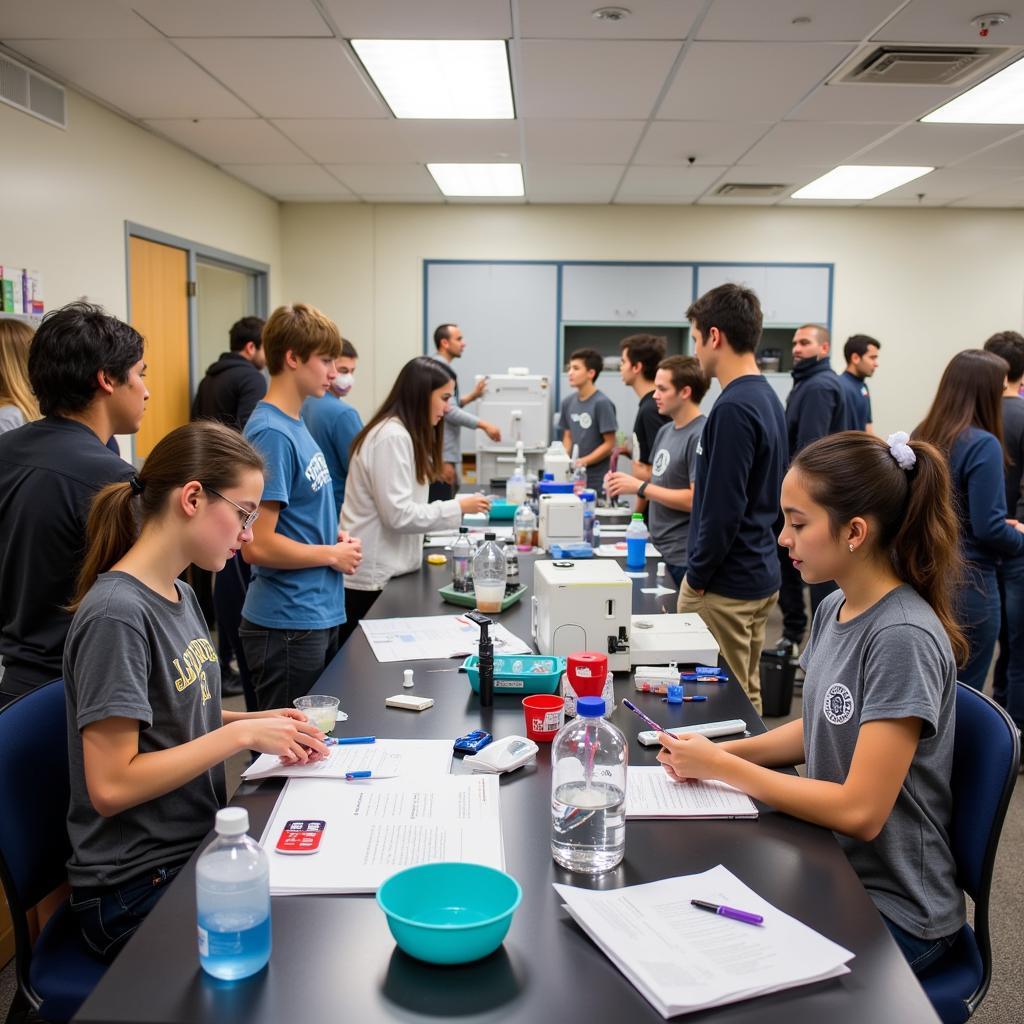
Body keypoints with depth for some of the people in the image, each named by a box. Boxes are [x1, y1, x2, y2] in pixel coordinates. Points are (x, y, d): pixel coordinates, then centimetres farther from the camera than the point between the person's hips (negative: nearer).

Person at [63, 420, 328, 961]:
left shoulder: (181, 596, 7)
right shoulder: (117, 613, -20)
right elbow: (110, 785, -23)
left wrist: (255, 722, 0)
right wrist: (241, 734, -19)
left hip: (198, 850, 8)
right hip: (138, 891, -8)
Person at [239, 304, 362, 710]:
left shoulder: (296, 423, 9)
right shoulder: (271, 433, -19)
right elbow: (257, 546, -23)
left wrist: (333, 534, 4)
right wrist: (332, 554, -11)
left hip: (320, 614, 9)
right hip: (288, 626, -9)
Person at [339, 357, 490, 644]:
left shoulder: (404, 433, 13)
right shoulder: (392, 437, -17)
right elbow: (398, 514, -20)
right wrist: (458, 508, -14)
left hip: (386, 571, 10)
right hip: (373, 577, -10)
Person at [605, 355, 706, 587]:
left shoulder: (700, 437, -17)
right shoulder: (665, 431, 10)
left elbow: (696, 499, -21)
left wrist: (640, 486, -17)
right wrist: (623, 485, 2)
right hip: (662, 551, 8)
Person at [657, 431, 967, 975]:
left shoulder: (904, 639, -25)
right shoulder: (832, 608, -1)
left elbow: (860, 811, -25)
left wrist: (722, 767, -17)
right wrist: (720, 751, -4)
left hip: (891, 908, -7)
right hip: (827, 864, 7)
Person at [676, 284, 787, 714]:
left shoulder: (733, 408, -20)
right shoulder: (766, 397, 9)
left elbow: (722, 509, -23)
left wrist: (696, 577, -11)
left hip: (726, 585, -9)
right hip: (759, 573, 9)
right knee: (746, 697, 19)